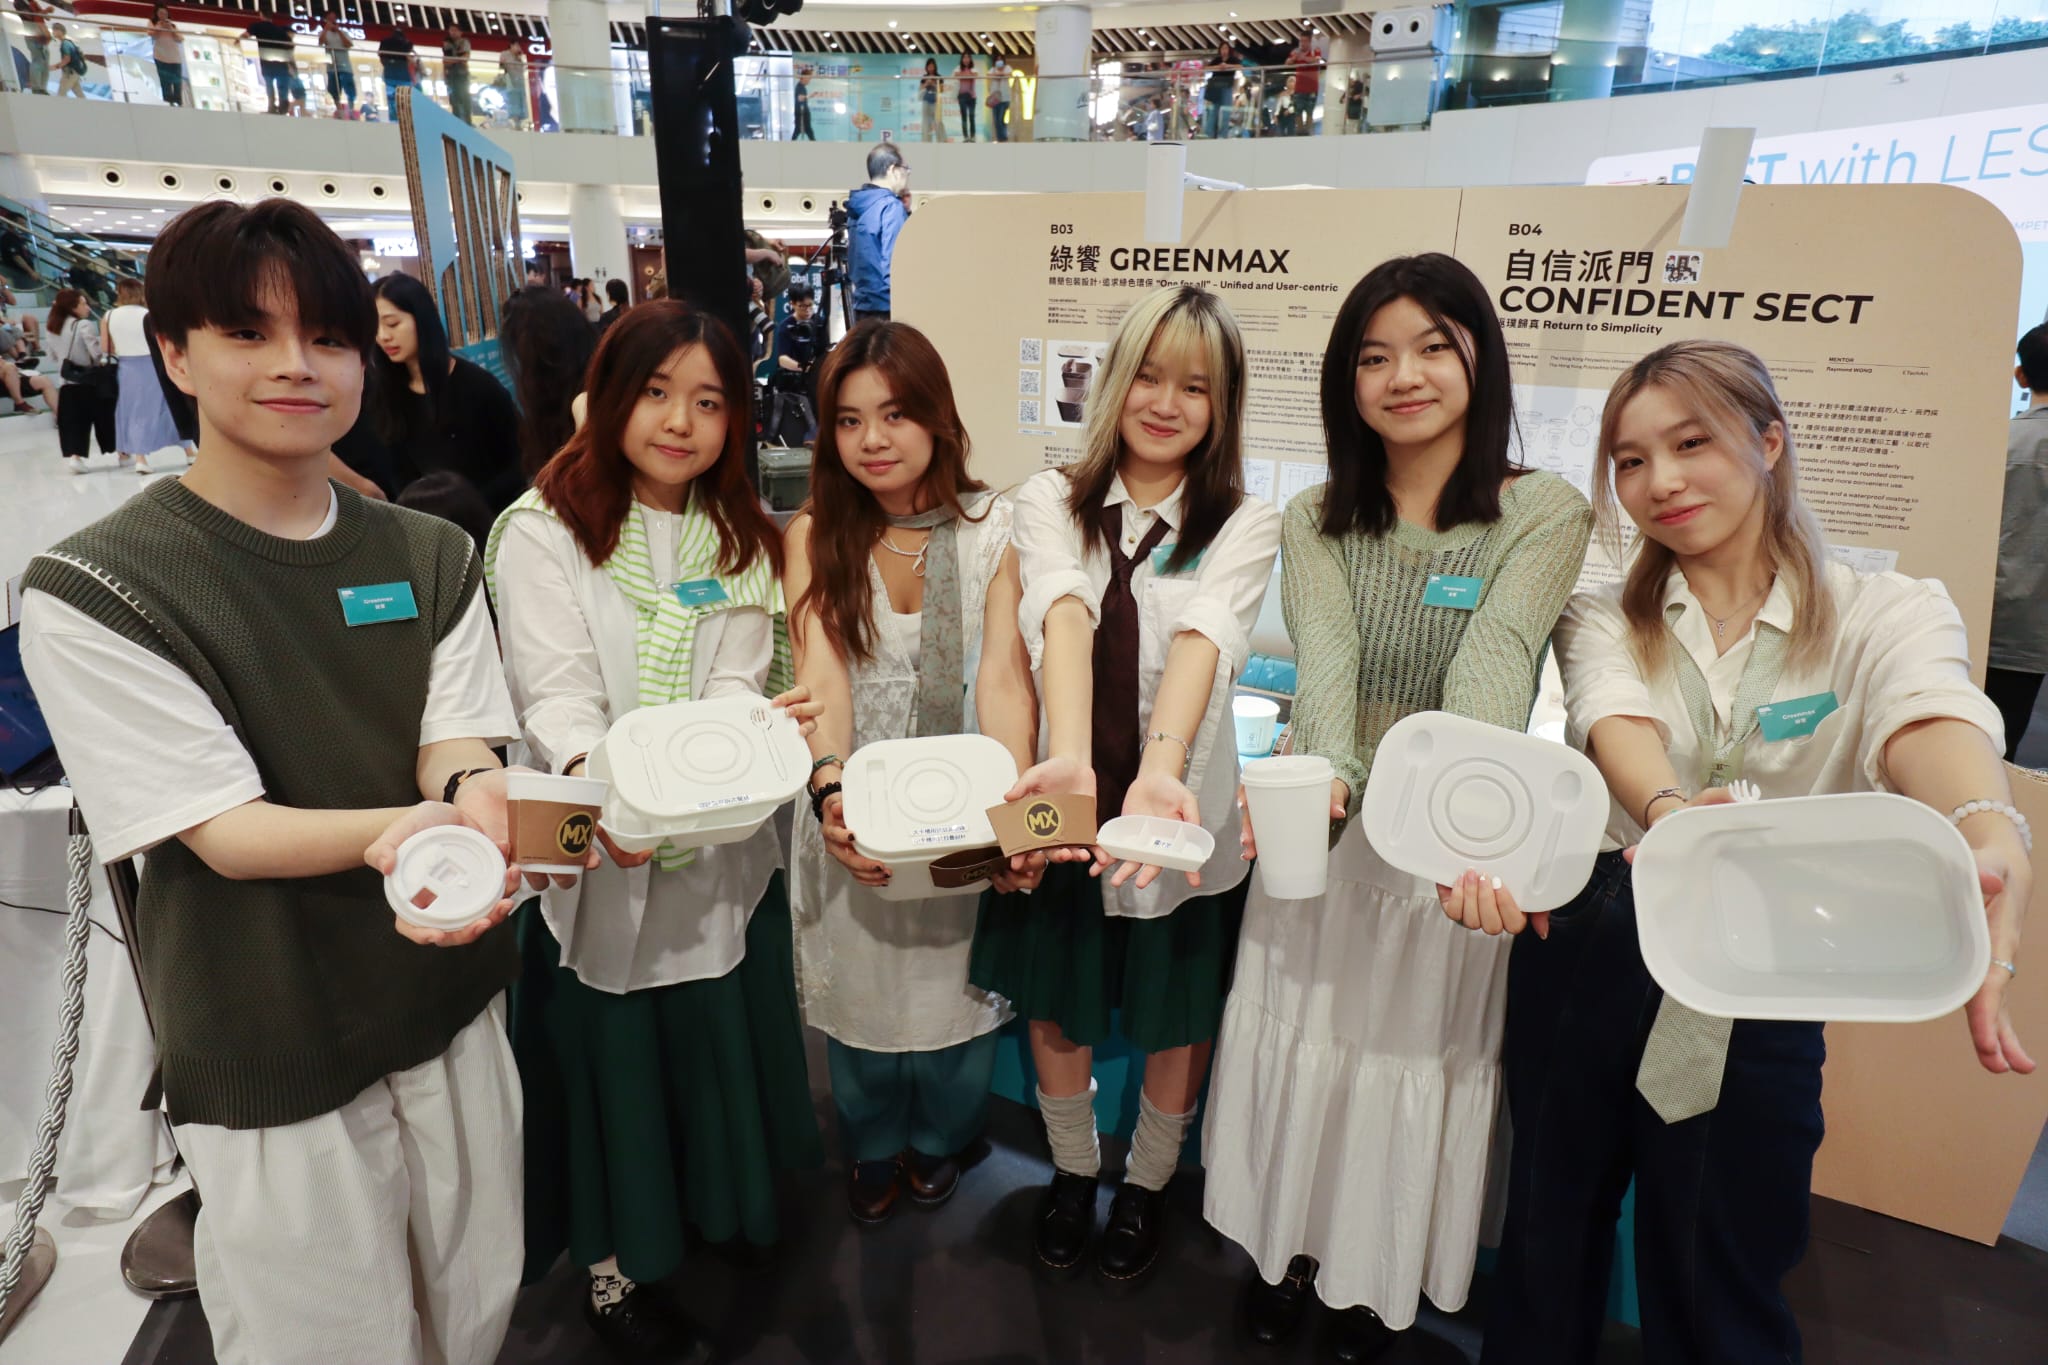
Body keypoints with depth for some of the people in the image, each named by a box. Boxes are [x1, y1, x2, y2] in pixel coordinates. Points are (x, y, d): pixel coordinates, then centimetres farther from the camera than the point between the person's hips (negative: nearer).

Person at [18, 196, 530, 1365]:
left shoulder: (432, 555, 2)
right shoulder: (94, 591, -12)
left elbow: (457, 743, -5)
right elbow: (222, 829, -16)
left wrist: (474, 796, -29)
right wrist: (396, 828, -36)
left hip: (451, 1002, 4)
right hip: (273, 1058, -3)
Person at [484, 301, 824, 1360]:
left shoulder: (741, 541, 6)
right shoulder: (543, 532, -7)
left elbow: (734, 688, -5)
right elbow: (557, 697, -16)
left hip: (721, 848, 4)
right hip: (597, 854, -3)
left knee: (716, 1044, 18)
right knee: (608, 1059, 10)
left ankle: (718, 1210, 45)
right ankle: (613, 1266, 34)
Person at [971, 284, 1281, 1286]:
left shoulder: (1244, 524, -5)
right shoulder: (1050, 501, -4)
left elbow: (1203, 636, -26)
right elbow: (1062, 615, -24)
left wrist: (1159, 770, -43)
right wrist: (1069, 758, -41)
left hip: (1183, 806, -1)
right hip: (1065, 801, 1)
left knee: (1177, 1015, 17)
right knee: (1054, 1003, 18)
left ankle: (1148, 1183, 46)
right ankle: (1072, 1169, 47)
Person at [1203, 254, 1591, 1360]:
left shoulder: (1545, 514, -7)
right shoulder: (1313, 521, 0)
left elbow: (1493, 659, -24)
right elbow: (1326, 656, -18)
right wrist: (1326, 773, -38)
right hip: (1323, 831, 2)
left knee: (1413, 1060, 14)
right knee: (1300, 1049, 15)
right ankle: (1289, 1247, 42)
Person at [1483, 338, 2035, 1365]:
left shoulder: (1888, 615, -4)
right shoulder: (1604, 620, 1)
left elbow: (1929, 724, -26)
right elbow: (1614, 720, -20)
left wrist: (1991, 836, -48)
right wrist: (1667, 813, -43)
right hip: (1588, 960, 2)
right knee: (1546, 1250, 17)